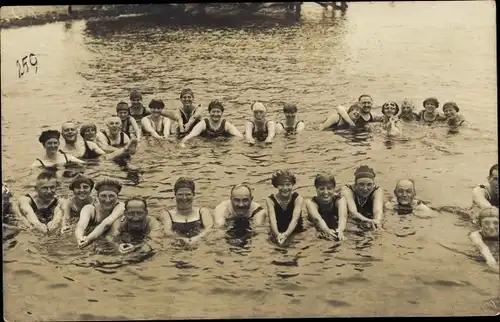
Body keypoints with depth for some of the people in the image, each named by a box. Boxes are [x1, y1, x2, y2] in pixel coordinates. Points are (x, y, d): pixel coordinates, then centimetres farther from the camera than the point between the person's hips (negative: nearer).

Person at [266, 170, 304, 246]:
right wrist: (277, 234, -43)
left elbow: (295, 219, -25)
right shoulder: (270, 200, -8)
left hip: (296, 235, -1)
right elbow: (272, 219, -23)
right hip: (277, 235, 1)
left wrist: (286, 234, -42)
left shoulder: (298, 199, -10)